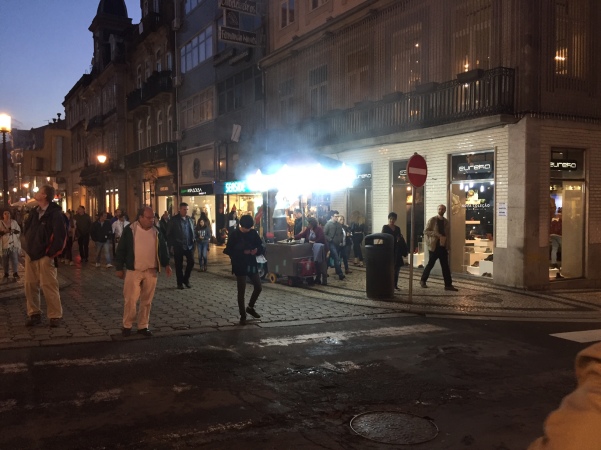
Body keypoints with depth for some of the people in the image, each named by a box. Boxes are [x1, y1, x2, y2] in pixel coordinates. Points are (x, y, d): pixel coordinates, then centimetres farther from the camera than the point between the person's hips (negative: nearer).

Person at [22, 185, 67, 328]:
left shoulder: (55, 213, -14)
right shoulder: (35, 211, 10)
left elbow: (61, 236, -18)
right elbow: (26, 228, 22)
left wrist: (51, 253, -13)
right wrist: (28, 245, 11)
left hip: (45, 256, -7)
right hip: (30, 254, 7)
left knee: (48, 286, -4)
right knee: (30, 285, 9)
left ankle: (55, 316, 4)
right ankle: (34, 314, 20)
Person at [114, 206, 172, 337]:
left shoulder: (156, 231, 5)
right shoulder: (130, 229, -6)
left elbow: (163, 248, 14)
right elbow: (121, 249, -3)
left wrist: (166, 264, 4)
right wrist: (119, 268, -3)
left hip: (151, 271, 3)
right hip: (133, 271, -3)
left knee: (147, 301, 8)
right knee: (130, 300, -1)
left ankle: (143, 326, 19)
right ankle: (127, 326, 15)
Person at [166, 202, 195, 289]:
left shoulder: (190, 219, 10)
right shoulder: (174, 220, -4)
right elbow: (169, 234, -3)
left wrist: (193, 242, 5)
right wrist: (172, 244, -8)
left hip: (189, 245, 4)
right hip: (178, 246, -4)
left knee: (191, 262, 0)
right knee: (179, 265, 4)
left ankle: (186, 279, 19)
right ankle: (180, 282, 16)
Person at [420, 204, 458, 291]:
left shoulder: (446, 222, 11)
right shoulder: (432, 220, -4)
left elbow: (448, 234, 16)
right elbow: (425, 231, -10)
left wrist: (448, 246, 6)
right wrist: (437, 234, -20)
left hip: (443, 247, 4)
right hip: (434, 246, -4)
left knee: (445, 266, 1)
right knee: (430, 264, 2)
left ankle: (448, 285, 2)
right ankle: (423, 280, 18)